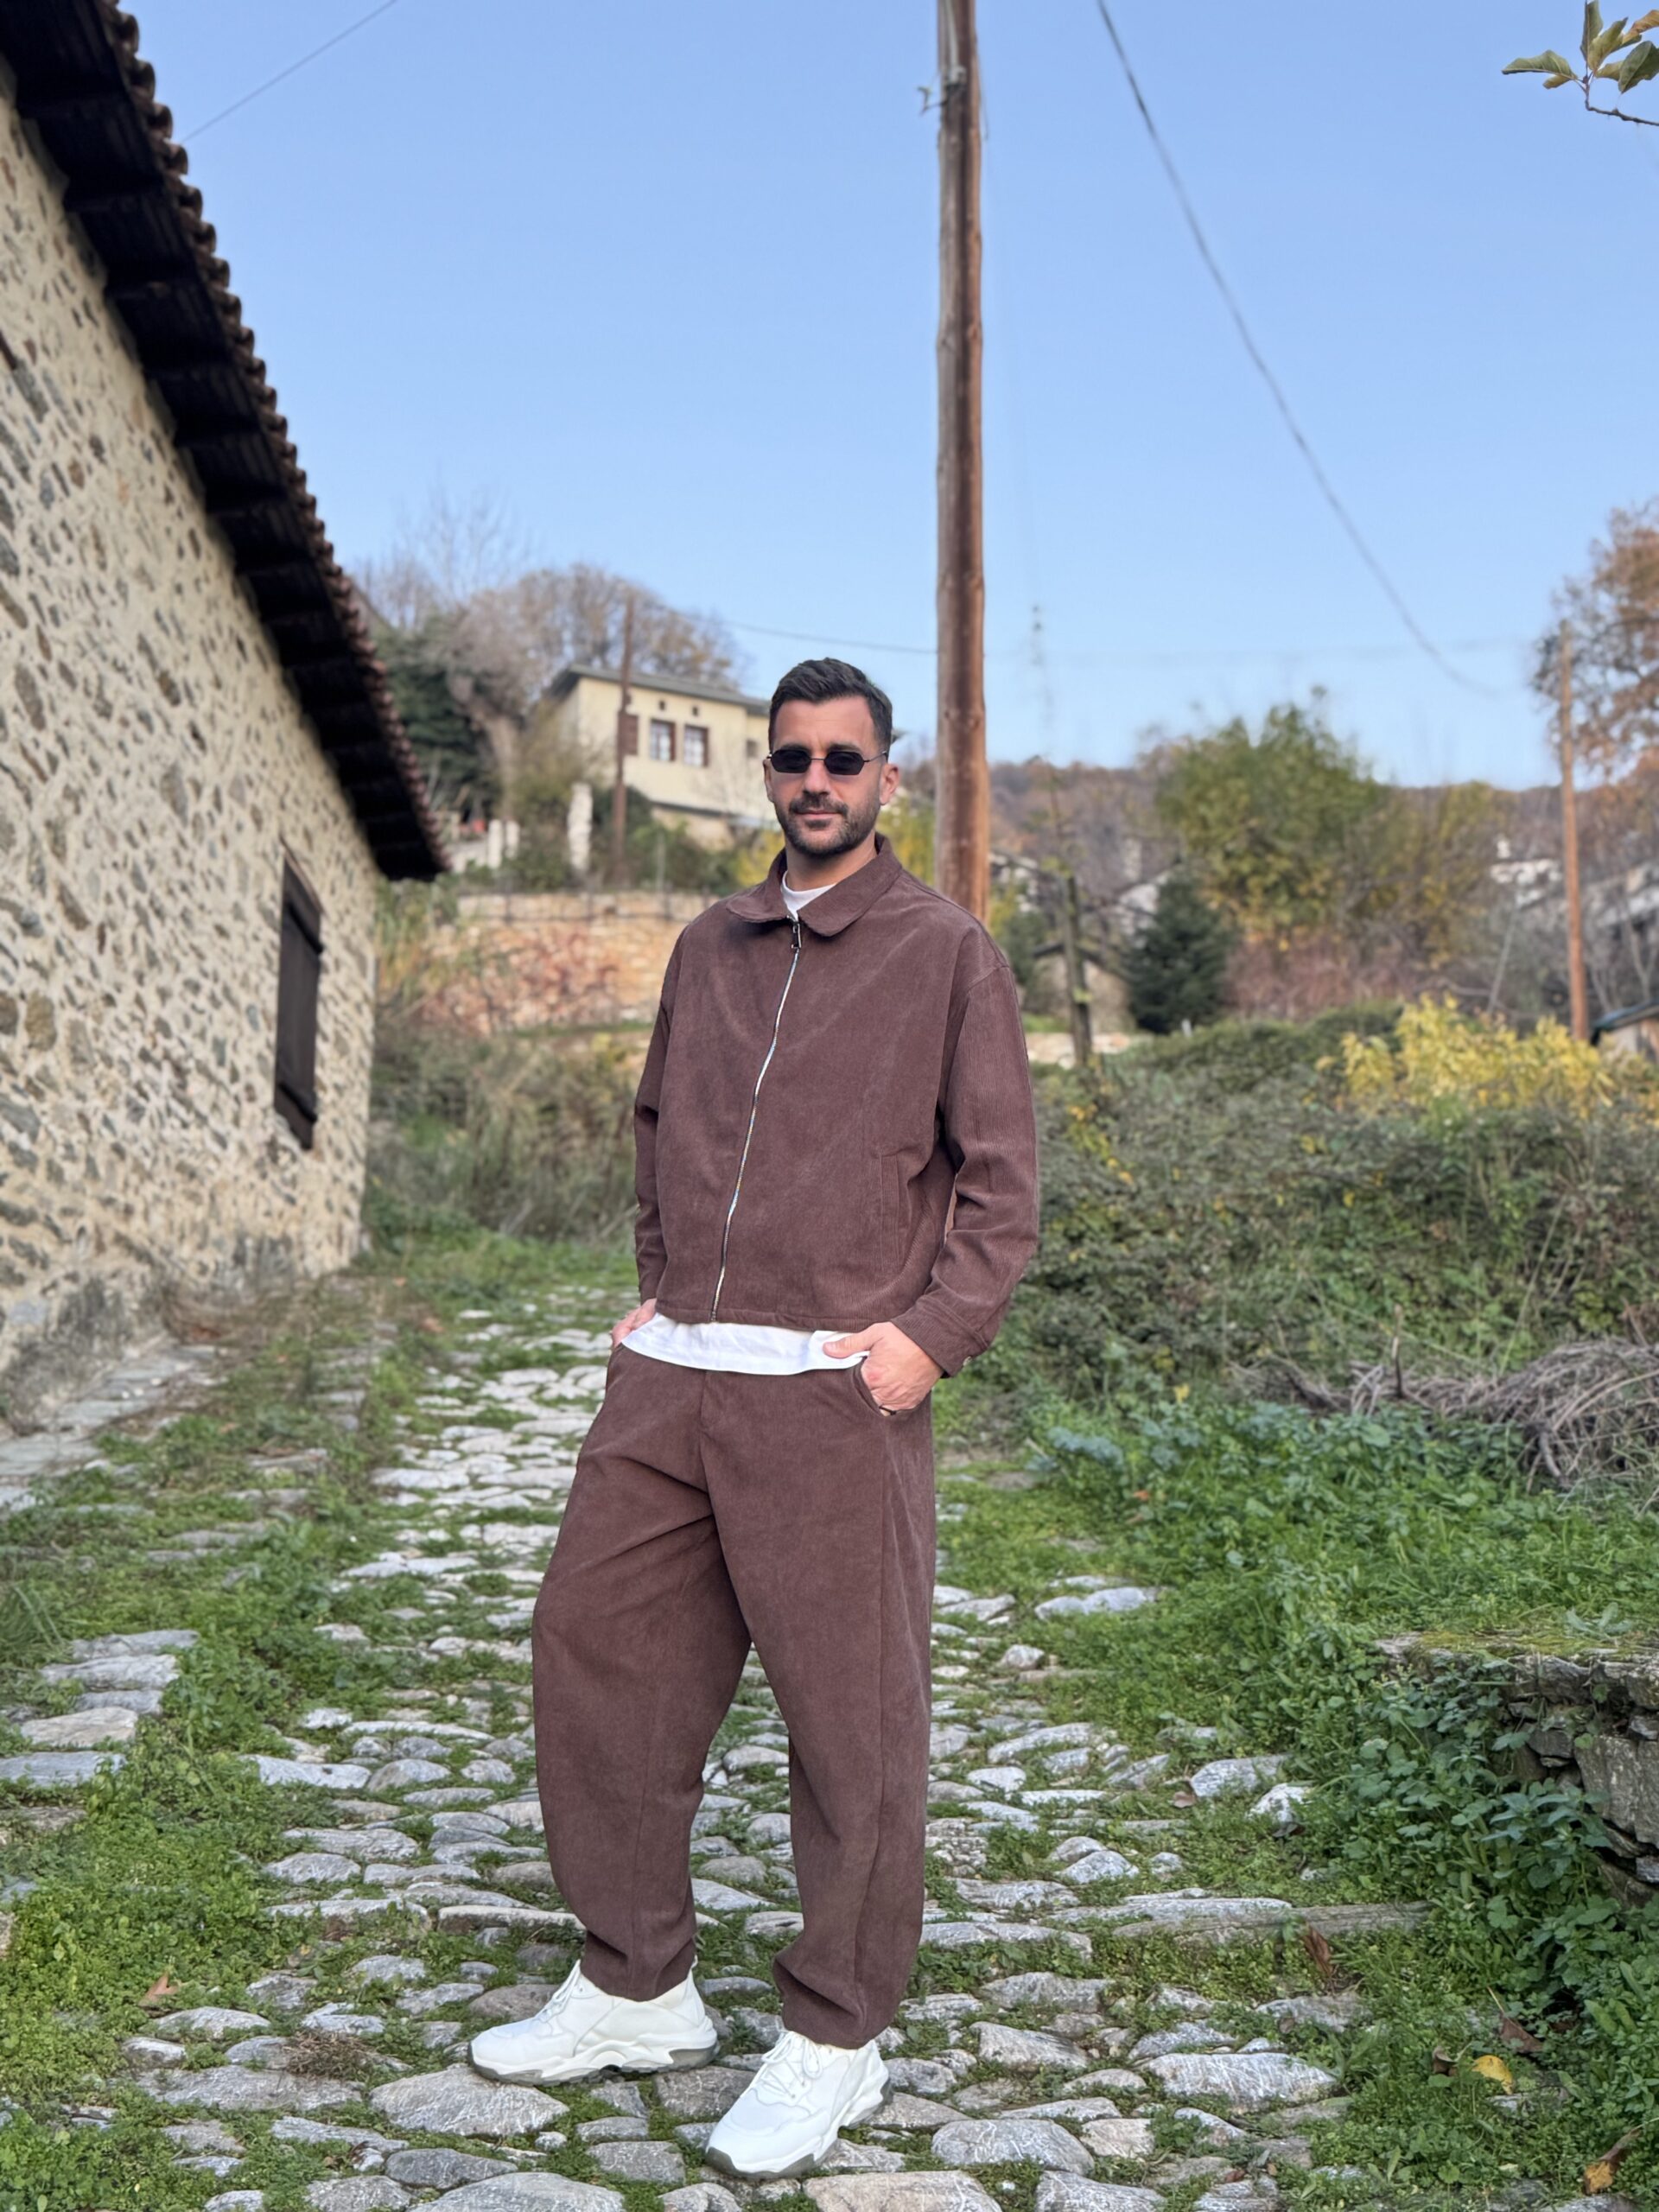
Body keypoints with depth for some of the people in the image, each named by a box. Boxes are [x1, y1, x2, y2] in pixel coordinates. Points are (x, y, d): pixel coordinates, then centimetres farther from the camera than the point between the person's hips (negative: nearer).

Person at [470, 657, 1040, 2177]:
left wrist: (933, 1333, -11)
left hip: (832, 1387, -5)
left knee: (852, 1720, 0)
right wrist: (659, 1286, 14)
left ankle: (834, 2042, 16)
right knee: (595, 1654, 9)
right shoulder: (710, 948, 16)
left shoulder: (947, 953, 1)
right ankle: (637, 1988, 26)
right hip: (670, 1375, 6)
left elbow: (1003, 1179, -1)